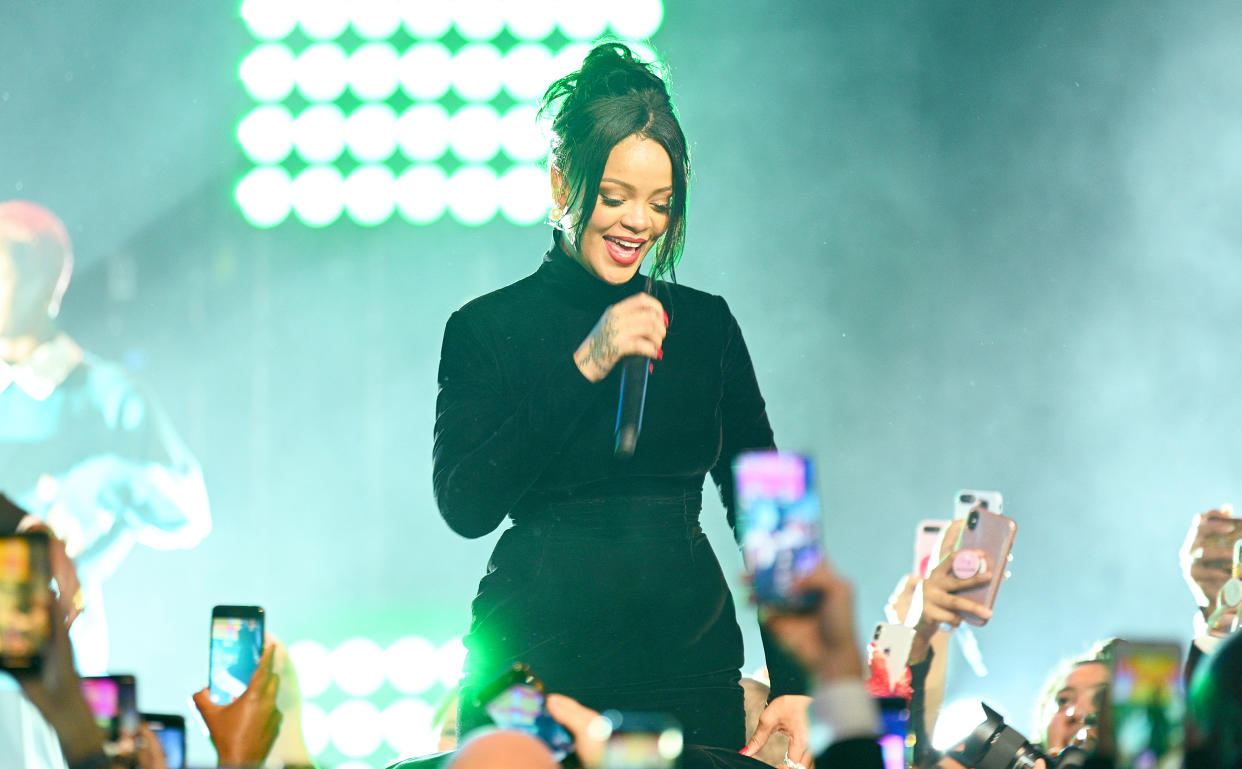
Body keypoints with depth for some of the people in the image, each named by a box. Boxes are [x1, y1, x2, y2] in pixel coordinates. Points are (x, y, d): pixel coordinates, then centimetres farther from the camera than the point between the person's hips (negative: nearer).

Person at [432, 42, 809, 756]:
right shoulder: (486, 329, 0)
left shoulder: (705, 324, 9)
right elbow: (464, 504, -12)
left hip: (688, 667, 3)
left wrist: (794, 682, 2)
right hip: (536, 665, -3)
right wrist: (584, 367, -18)